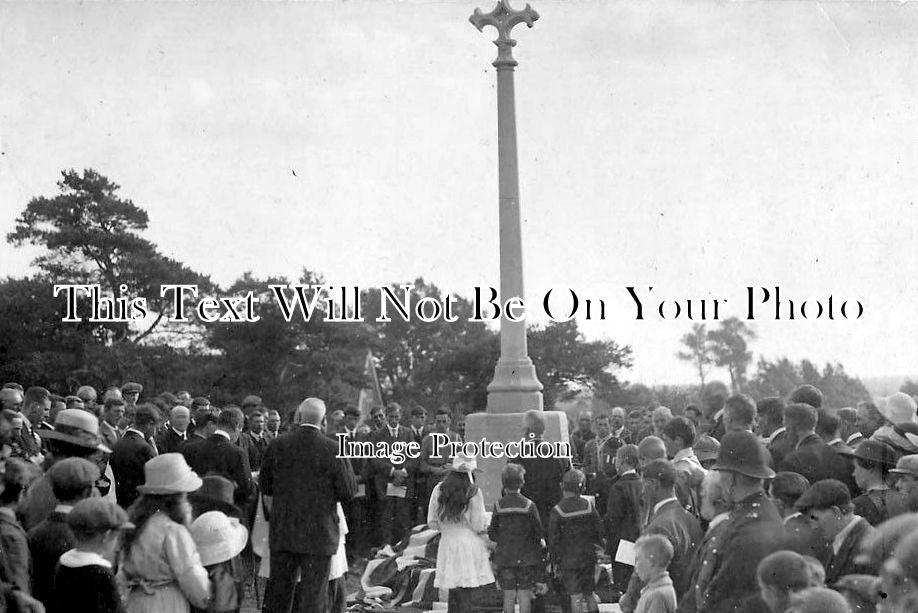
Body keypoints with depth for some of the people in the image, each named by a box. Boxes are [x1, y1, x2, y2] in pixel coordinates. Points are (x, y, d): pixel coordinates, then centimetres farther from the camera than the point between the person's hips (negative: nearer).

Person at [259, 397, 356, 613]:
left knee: (278, 590, 14)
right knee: (313, 595, 4)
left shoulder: (277, 445, -2)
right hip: (319, 534, -3)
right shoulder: (333, 450, -13)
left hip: (282, 531, 3)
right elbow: (348, 492, -10)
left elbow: (265, 486, 7)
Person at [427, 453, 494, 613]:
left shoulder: (439, 490, 2)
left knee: (454, 595, 12)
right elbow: (479, 525, -8)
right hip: (470, 544, -4)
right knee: (465, 595, -2)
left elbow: (432, 522, 6)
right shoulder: (473, 492, -9)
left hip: (447, 544, 4)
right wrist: (485, 528, 14)